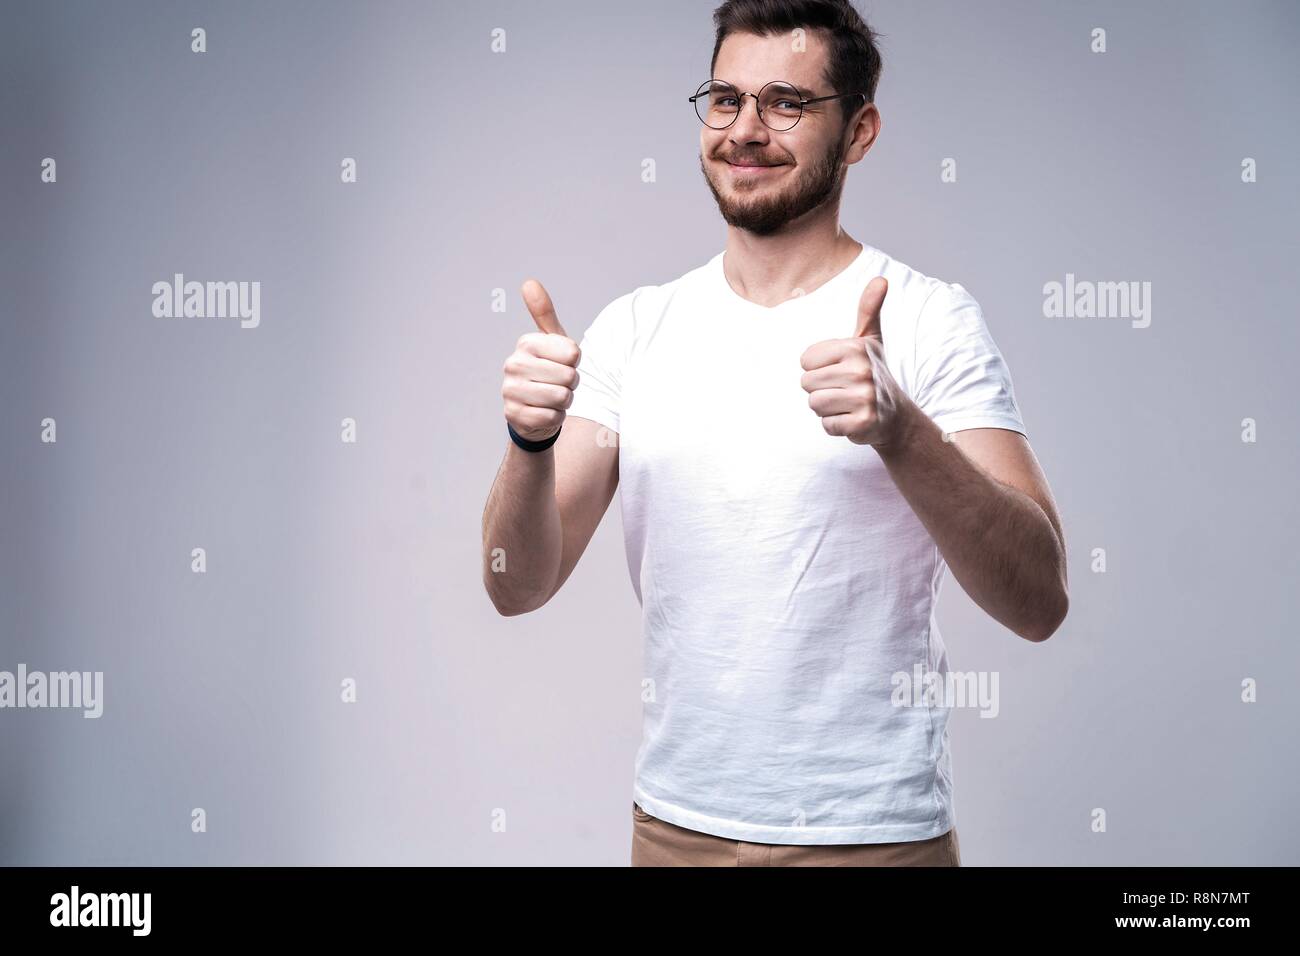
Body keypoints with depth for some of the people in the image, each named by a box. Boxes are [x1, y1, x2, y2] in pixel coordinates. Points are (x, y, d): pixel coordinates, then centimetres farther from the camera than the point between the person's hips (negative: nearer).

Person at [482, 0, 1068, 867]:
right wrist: (532, 440, -22)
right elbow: (519, 587, -3)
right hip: (675, 820, 4)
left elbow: (1039, 604, -19)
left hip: (871, 830, -3)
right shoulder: (634, 326, 2)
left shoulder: (932, 321, -9)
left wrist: (899, 428, -34)